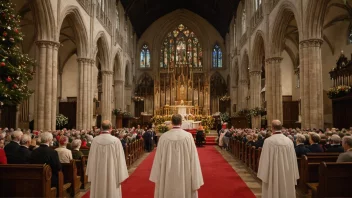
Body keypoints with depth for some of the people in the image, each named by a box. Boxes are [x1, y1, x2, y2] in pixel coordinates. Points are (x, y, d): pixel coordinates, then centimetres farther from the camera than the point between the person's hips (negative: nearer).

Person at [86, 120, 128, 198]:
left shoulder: (95, 140, -6)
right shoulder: (116, 140, -14)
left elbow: (91, 158, 1)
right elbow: (120, 159, -11)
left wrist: (91, 175, 13)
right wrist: (121, 176, -2)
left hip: (98, 174, 3)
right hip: (111, 174, -3)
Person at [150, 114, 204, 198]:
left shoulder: (163, 137, -8)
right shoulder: (188, 136, -11)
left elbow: (158, 159, -2)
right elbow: (193, 157, -10)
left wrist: (157, 178, 9)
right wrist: (195, 180, -4)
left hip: (167, 177, 1)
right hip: (184, 176, -1)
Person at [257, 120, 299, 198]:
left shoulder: (268, 141, -14)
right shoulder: (289, 141, -3)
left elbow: (265, 159, -13)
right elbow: (293, 159, 2)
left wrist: (263, 176, -3)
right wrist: (293, 177, 11)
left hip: (273, 174, -4)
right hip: (287, 174, 4)